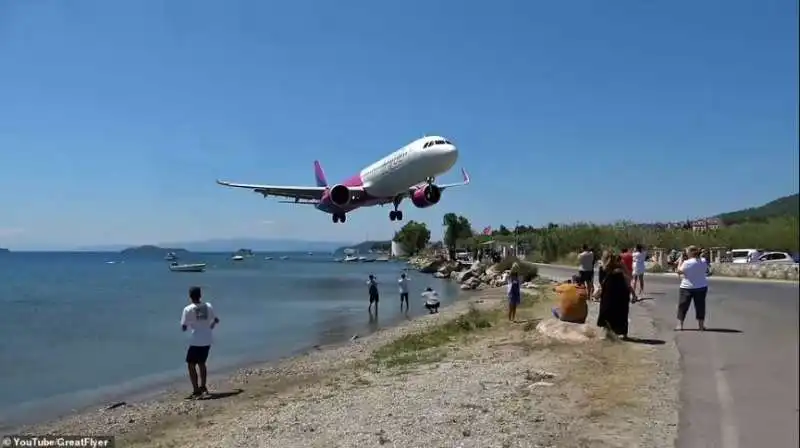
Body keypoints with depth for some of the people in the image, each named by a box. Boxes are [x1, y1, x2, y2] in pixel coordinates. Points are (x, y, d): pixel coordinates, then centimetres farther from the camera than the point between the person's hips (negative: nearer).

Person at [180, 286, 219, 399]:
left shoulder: (188, 309, -12)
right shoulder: (208, 306, 1)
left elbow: (183, 328, -10)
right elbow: (216, 320, 14)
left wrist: (187, 326, 13)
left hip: (196, 342, -5)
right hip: (207, 341, 5)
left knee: (191, 365, 4)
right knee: (201, 363, 21)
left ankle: (196, 391, -1)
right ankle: (203, 387, 31)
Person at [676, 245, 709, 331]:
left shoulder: (687, 263, -17)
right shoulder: (703, 262, -2)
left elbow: (679, 271, -8)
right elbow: (706, 271, 14)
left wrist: (680, 262, 2)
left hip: (687, 288, -4)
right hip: (701, 287, 4)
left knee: (683, 306, 5)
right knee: (700, 306, 11)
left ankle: (680, 325, 3)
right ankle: (701, 325, 15)